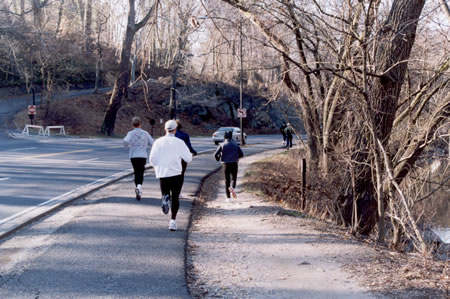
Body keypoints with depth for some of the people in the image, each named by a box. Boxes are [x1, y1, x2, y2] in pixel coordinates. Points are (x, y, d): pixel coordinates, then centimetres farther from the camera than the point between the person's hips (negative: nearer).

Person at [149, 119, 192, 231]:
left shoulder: (158, 142, 1)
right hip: (176, 173, -2)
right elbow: (188, 159, -6)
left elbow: (152, 160, -1)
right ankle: (173, 220, -1)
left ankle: (165, 199, -19)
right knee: (175, 198, 9)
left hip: (162, 173, 2)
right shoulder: (179, 142, -5)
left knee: (165, 194, 17)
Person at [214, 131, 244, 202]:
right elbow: (241, 154, 0)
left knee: (227, 180, 9)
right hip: (234, 164, 0)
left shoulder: (222, 145, 1)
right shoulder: (235, 144, 4)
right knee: (233, 178, 11)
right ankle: (232, 187, -24)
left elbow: (215, 154, -4)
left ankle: (228, 197, 6)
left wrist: (218, 158, 18)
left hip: (225, 164, 0)